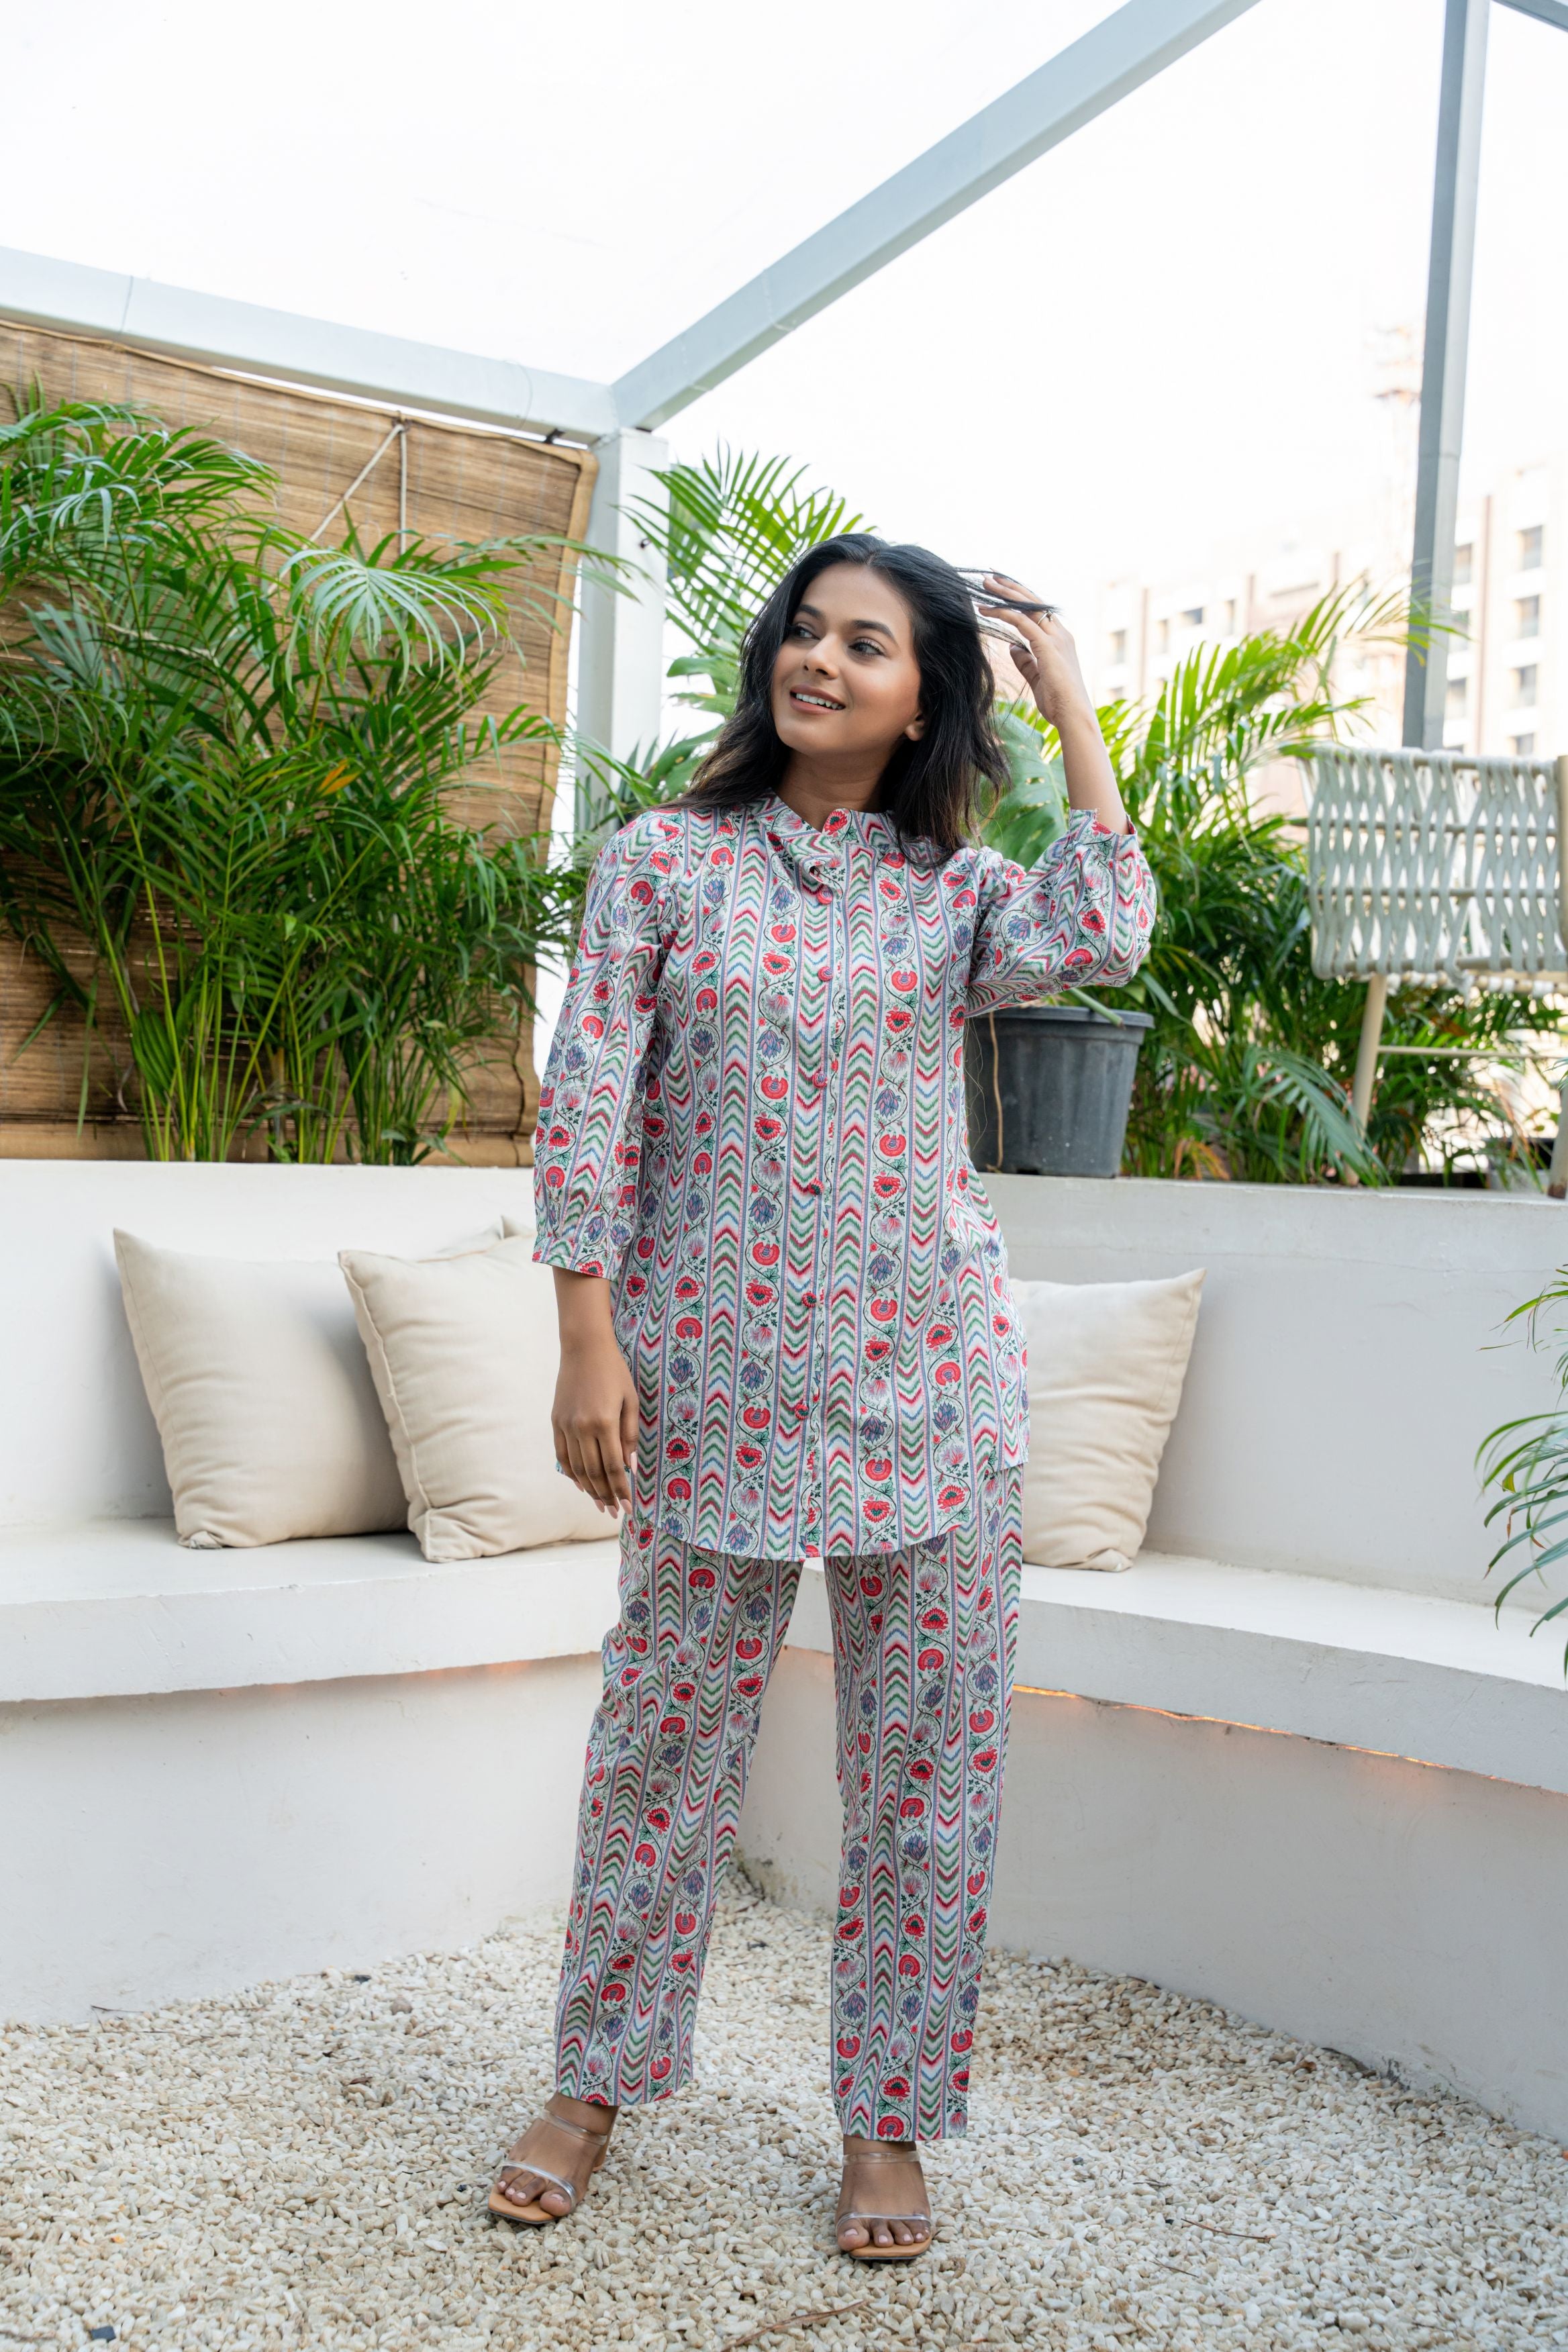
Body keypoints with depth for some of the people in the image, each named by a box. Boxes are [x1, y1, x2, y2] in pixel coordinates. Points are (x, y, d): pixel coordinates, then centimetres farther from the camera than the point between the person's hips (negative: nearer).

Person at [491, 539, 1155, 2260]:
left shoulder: (957, 888, 6)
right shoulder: (662, 860, 4)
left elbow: (1102, 937, -16)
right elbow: (587, 1102, -1)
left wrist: (1073, 706, -5)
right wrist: (588, 1342, -8)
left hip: (927, 1379, 1)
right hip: (712, 1376, -1)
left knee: (928, 1761, 6)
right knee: (665, 1734, 9)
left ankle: (888, 2124, 25)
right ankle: (595, 2085, 30)